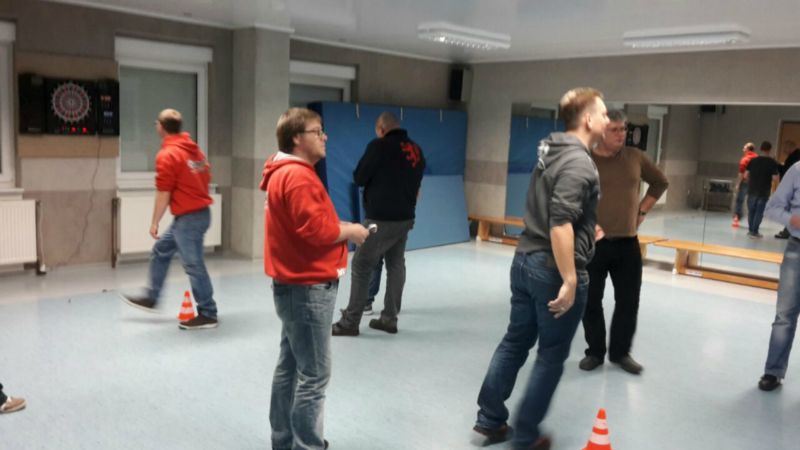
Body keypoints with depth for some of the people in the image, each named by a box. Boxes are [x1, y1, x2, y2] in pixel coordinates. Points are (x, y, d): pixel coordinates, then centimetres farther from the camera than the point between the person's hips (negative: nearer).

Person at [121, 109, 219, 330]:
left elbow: (163, 193, -15)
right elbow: (206, 177, 15)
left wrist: (154, 222, -7)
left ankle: (208, 314, 8)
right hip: (200, 211, 9)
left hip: (188, 217, -9)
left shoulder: (167, 155, -15)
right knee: (161, 251, 22)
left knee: (194, 265, -1)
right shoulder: (194, 149, 9)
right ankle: (151, 297, 33)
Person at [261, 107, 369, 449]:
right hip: (308, 288, -11)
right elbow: (316, 230, -25)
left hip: (295, 285, 11)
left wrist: (341, 228, 5)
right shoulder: (298, 176, -19)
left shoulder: (285, 173, 15)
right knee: (314, 374, -3)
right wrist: (349, 231, -9)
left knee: (290, 367, 17)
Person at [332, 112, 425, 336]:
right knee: (396, 265, 13)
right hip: (405, 218, 7)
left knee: (361, 267, 0)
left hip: (381, 219, -7)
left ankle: (350, 322, 4)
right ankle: (389, 318, 17)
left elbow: (359, 178, -7)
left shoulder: (379, 146, -12)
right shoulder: (416, 150, 8)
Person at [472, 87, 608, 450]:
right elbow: (560, 223, -27)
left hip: (525, 260, 9)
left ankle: (490, 420, 25)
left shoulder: (551, 153, 13)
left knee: (515, 342, 16)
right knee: (551, 356, 6)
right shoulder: (578, 163, -17)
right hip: (554, 270, -9)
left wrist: (585, 228, 33)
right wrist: (570, 281, -25)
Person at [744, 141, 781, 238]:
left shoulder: (753, 160, 1)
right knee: (759, 212, 4)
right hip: (764, 192, -2)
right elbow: (775, 178, -13)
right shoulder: (772, 162, -8)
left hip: (752, 190, 3)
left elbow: (746, 175, 0)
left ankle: (751, 230, 19)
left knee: (751, 211, 14)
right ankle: (754, 231, 4)